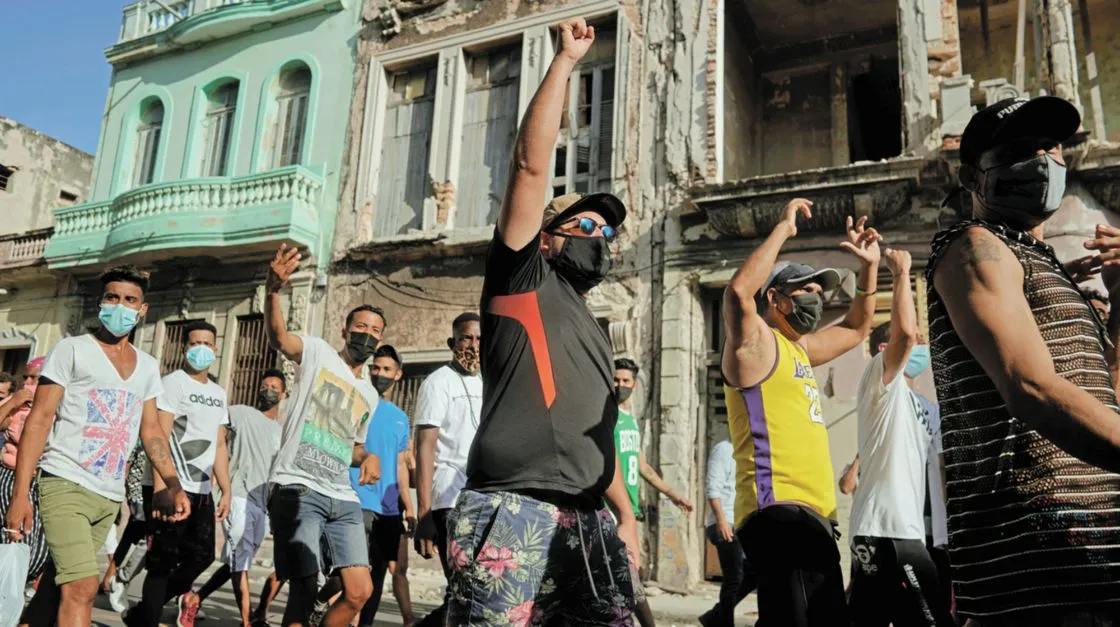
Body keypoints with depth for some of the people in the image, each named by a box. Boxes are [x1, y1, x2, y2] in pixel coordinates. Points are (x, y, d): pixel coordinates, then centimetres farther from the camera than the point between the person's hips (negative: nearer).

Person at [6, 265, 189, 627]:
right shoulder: (72, 350, -2)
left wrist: (173, 485, 4)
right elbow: (38, 420, -6)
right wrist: (20, 493, -13)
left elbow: (151, 429, 15)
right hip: (66, 484, -5)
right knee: (82, 586, -16)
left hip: (110, 496, 5)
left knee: (58, 585, 12)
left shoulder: (147, 366, 12)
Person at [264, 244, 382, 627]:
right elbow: (279, 337, -20)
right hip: (298, 490, -6)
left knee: (360, 591, 1)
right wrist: (273, 290, -40)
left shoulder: (370, 396, 20)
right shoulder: (318, 353, 3)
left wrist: (368, 457, 6)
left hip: (343, 499, 6)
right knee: (304, 591, -10)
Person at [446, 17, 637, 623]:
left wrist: (626, 513, 19)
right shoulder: (523, 277, 7)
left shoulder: (593, 333, 26)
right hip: (512, 512, -7)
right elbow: (531, 163, -2)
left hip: (587, 522, 7)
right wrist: (565, 60, 3)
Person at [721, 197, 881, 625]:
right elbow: (738, 292, -26)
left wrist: (869, 266, 25)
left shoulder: (799, 349, 22)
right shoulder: (755, 343, -5)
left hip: (813, 513, 10)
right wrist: (784, 229, -16)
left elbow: (856, 328, 36)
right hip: (778, 511, -10)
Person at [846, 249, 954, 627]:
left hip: (896, 530, 10)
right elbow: (905, 331, -21)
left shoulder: (907, 400, 25)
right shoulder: (879, 378, -2)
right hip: (886, 530, -10)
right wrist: (901, 273, -9)